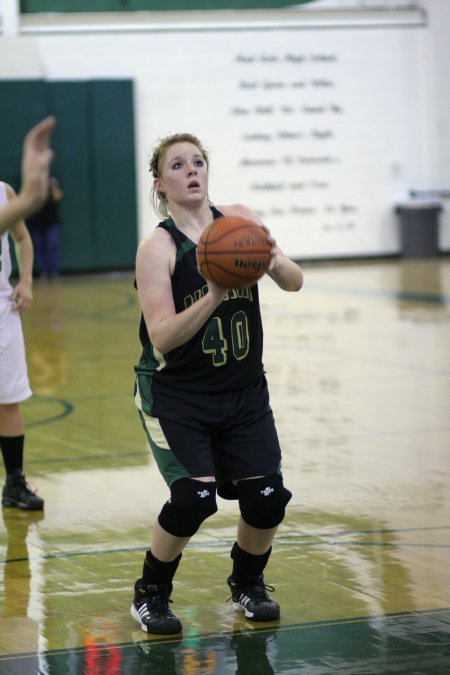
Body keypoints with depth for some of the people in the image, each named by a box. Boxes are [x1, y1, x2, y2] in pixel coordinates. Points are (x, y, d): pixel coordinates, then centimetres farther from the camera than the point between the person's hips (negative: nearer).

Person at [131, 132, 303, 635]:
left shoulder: (238, 220, -1)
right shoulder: (157, 248, -13)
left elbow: (295, 282, -5)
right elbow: (163, 338, -21)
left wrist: (274, 262, -27)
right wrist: (213, 296, -36)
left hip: (244, 391, 4)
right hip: (176, 394, -4)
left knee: (266, 498, -7)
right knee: (194, 496, -20)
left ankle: (247, 583, 24)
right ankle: (150, 594, 6)